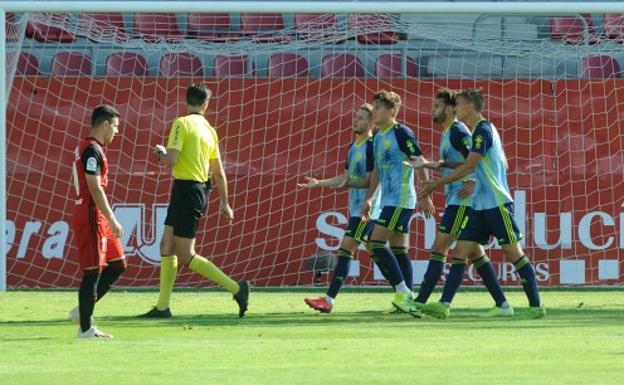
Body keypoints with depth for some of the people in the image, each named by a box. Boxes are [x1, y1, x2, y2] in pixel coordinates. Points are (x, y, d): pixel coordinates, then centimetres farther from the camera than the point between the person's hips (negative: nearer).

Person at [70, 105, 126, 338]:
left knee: (117, 265, 12)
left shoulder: (85, 148, 17)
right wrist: (112, 220, -20)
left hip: (97, 219, 10)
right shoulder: (92, 151, -15)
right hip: (91, 218, -10)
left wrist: (109, 220, 23)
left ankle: (83, 311, 15)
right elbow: (95, 189, -21)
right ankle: (85, 328, -1)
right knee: (93, 271, -6)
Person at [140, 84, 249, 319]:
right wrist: (224, 203, 25)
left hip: (186, 190, -8)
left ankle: (236, 288, -10)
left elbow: (170, 160, -19)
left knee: (186, 256, -6)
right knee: (167, 247, 12)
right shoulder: (209, 130, 11)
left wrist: (160, 152, 4)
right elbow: (219, 172, 16)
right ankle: (162, 306, 11)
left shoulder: (182, 123, -11)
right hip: (200, 191, 8)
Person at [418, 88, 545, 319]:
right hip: (481, 205, 9)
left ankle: (536, 306, 0)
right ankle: (444, 305, -6)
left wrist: (436, 185, -17)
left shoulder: (483, 130, -13)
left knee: (512, 251, -5)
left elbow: (469, 166, -20)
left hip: (497, 203, -9)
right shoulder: (480, 130, 16)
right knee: (462, 250, 0)